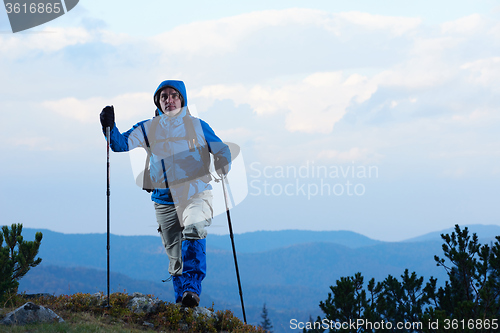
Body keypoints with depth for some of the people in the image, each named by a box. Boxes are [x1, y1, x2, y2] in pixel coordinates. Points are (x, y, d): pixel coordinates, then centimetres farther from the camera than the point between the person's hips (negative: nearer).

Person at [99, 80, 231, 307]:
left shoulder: (198, 126, 9)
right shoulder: (148, 129, 11)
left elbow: (221, 150, 14)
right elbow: (121, 144, 2)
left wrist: (222, 167, -7)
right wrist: (109, 127, -16)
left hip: (196, 194, -2)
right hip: (164, 200, 2)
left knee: (194, 232, -31)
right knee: (175, 256, 6)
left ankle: (192, 288, -34)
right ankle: (181, 301, 20)